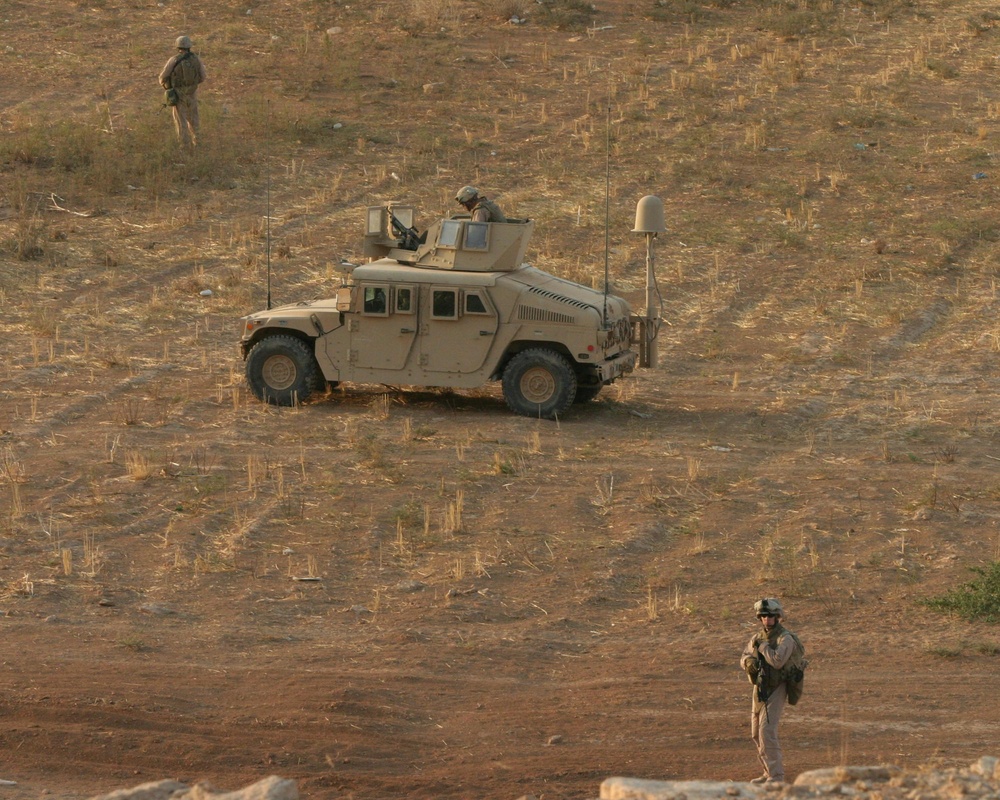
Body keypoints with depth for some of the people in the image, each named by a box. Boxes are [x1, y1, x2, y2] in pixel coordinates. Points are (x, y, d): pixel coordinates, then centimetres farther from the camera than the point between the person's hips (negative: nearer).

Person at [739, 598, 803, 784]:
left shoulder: (785, 638, -14)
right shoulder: (758, 637, 9)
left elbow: (777, 660, -28)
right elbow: (744, 658, 12)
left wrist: (762, 646, -16)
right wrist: (749, 661, -11)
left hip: (776, 690, -8)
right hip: (760, 689, 8)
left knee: (767, 731, -18)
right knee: (757, 734, 13)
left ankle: (776, 775, -16)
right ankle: (770, 772, 25)